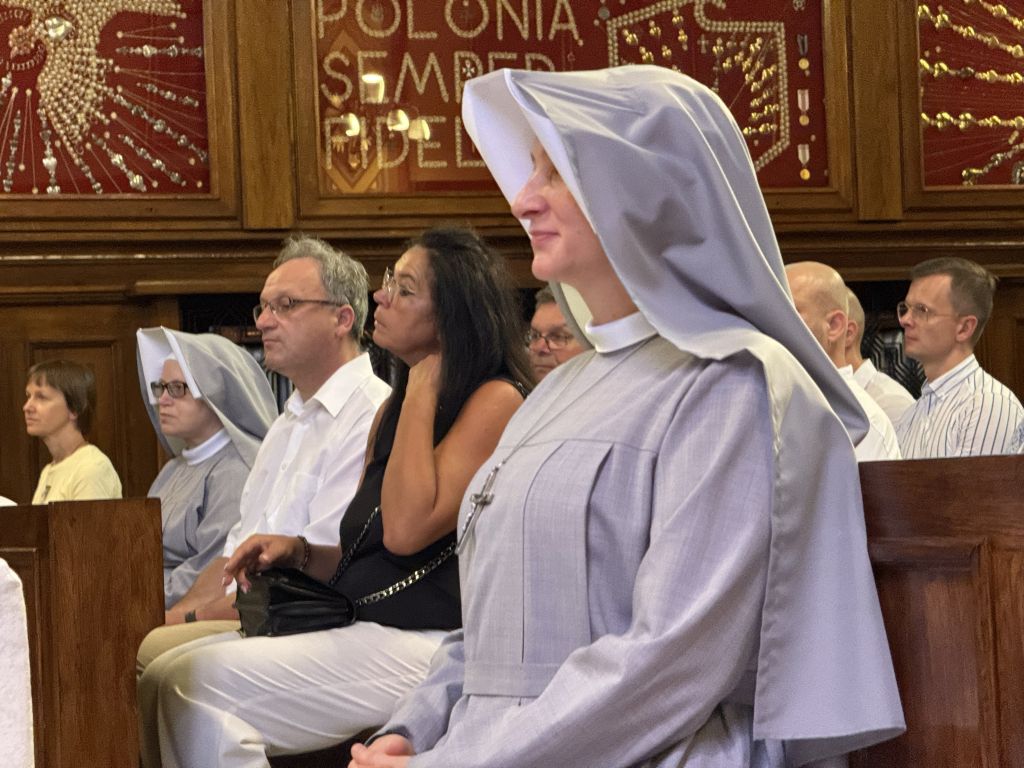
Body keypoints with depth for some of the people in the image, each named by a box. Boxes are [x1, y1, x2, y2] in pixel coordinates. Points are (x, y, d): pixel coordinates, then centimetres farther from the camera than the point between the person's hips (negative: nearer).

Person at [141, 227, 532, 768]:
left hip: (423, 643, -9)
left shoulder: (495, 400, -8)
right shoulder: (392, 410, 19)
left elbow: (407, 529, -20)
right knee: (165, 676, -7)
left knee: (191, 686, -20)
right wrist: (298, 553, 3)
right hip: (357, 627, 9)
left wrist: (422, 389, -11)